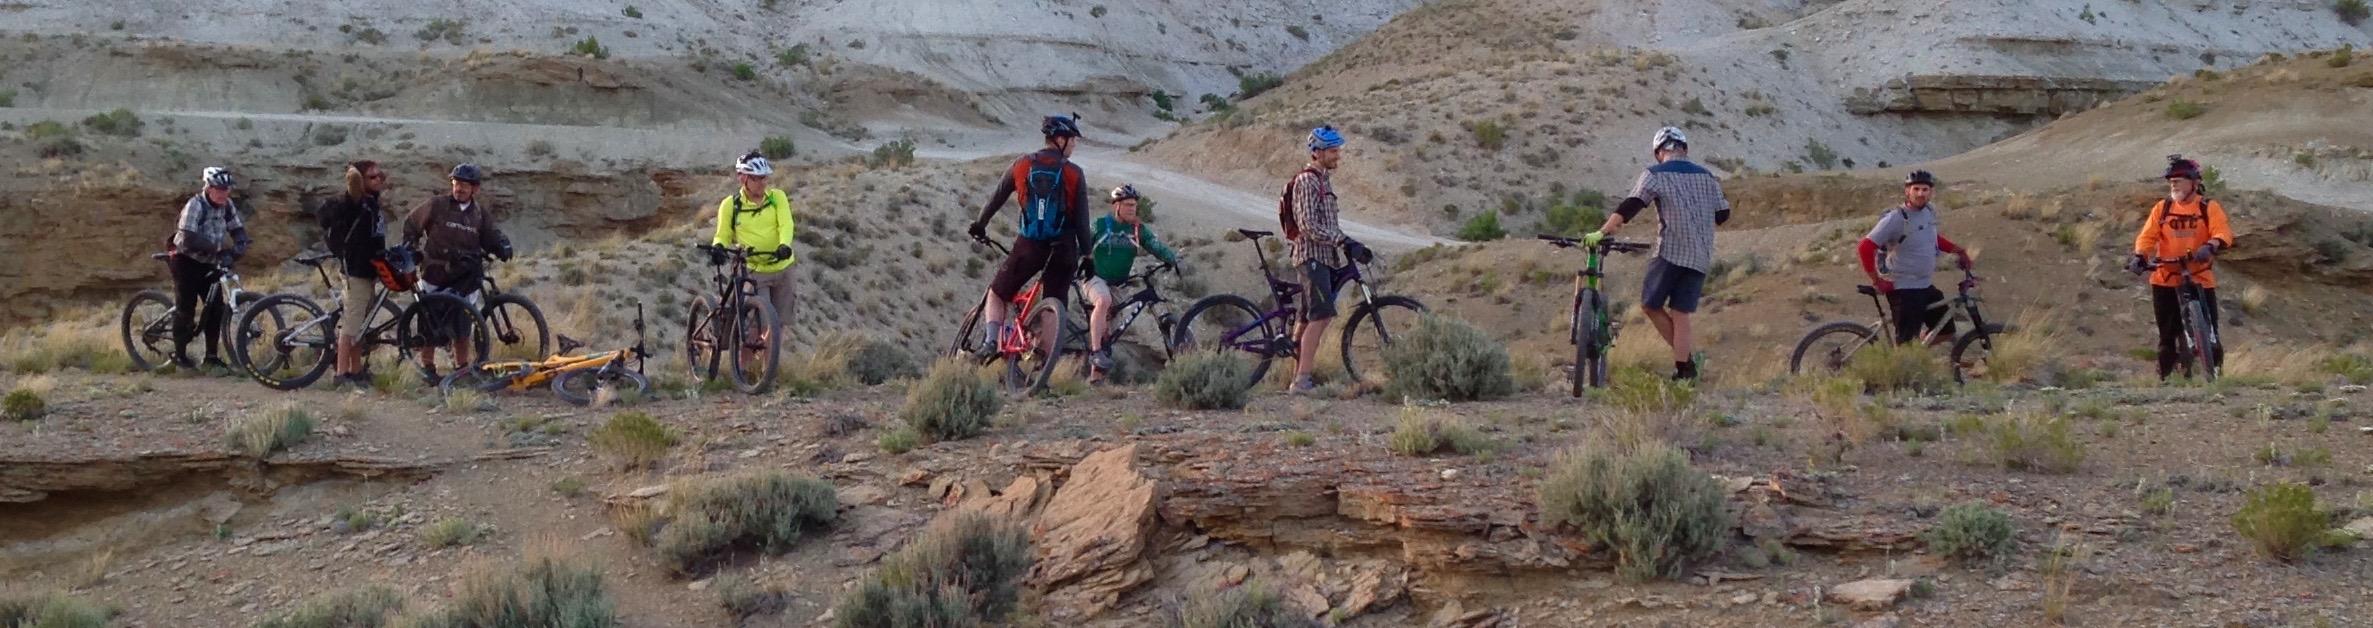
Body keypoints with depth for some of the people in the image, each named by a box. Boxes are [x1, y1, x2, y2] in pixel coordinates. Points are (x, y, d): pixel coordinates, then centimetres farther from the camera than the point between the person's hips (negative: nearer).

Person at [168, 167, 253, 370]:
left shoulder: (227, 205, -3)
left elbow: (238, 229, -2)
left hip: (208, 263, 6)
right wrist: (217, 249, -34)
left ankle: (211, 355, 6)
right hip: (186, 260, -6)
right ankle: (179, 354, 6)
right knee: (186, 308, -6)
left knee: (216, 307, -1)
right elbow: (189, 239, -31)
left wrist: (239, 246, -24)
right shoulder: (195, 206, -23)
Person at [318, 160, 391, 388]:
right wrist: (353, 173, -22)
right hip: (355, 270, -9)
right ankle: (342, 372, -3)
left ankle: (356, 370, 21)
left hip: (368, 270, 9)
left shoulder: (373, 202, 10)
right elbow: (354, 179, -36)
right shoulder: (355, 203, -15)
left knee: (361, 325, 14)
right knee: (351, 324, -6)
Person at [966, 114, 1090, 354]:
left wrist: (979, 225, 26)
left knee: (997, 295, 15)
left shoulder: (1022, 165, 2)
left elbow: (996, 198, 11)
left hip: (1028, 246, 1)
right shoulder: (1074, 173, -2)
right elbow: (1081, 219, -3)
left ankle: (990, 341, -7)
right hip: (1062, 250, -1)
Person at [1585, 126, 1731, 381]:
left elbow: (1629, 207, -11)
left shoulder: (1656, 175, 0)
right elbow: (1723, 214, 17)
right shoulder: (1707, 177, 15)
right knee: (1680, 316, 8)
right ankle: (1684, 369, 1)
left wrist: (1601, 233, -13)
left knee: (1650, 305, 9)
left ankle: (1689, 356, 1)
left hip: (1671, 252, -5)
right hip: (1701, 257, 5)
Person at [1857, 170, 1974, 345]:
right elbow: (1865, 248, -22)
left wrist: (1956, 249, 13)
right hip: (1903, 289, -8)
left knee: (1946, 331, 14)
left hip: (1926, 287, 8)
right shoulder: (1896, 218, -19)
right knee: (1906, 342, -7)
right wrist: (1877, 281, -18)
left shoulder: (1930, 212, 4)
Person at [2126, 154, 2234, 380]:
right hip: (2166, 279, 2)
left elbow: (2223, 234, -13)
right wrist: (2139, 257, -20)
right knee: (2167, 335, 5)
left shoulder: (2209, 207, 1)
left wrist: (2210, 247, -34)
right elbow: (2147, 236, -1)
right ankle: (2166, 377, 14)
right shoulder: (2162, 208, 7)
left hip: (2200, 279, -2)